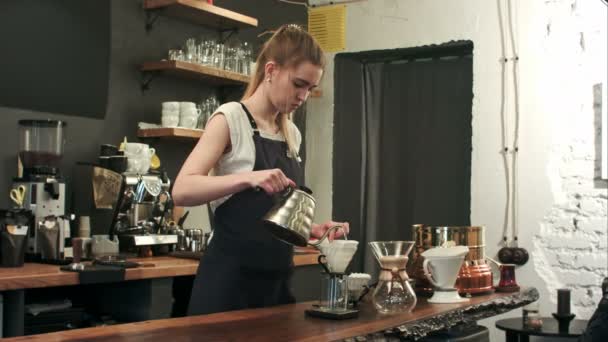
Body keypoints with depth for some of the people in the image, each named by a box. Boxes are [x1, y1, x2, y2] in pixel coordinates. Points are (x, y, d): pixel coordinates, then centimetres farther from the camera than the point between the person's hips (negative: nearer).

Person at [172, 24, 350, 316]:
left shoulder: (292, 134, 12)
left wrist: (314, 229, 1)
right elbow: (182, 191, -19)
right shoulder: (230, 119, -8)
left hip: (276, 279, 7)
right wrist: (248, 178, -32)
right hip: (230, 279, -7)